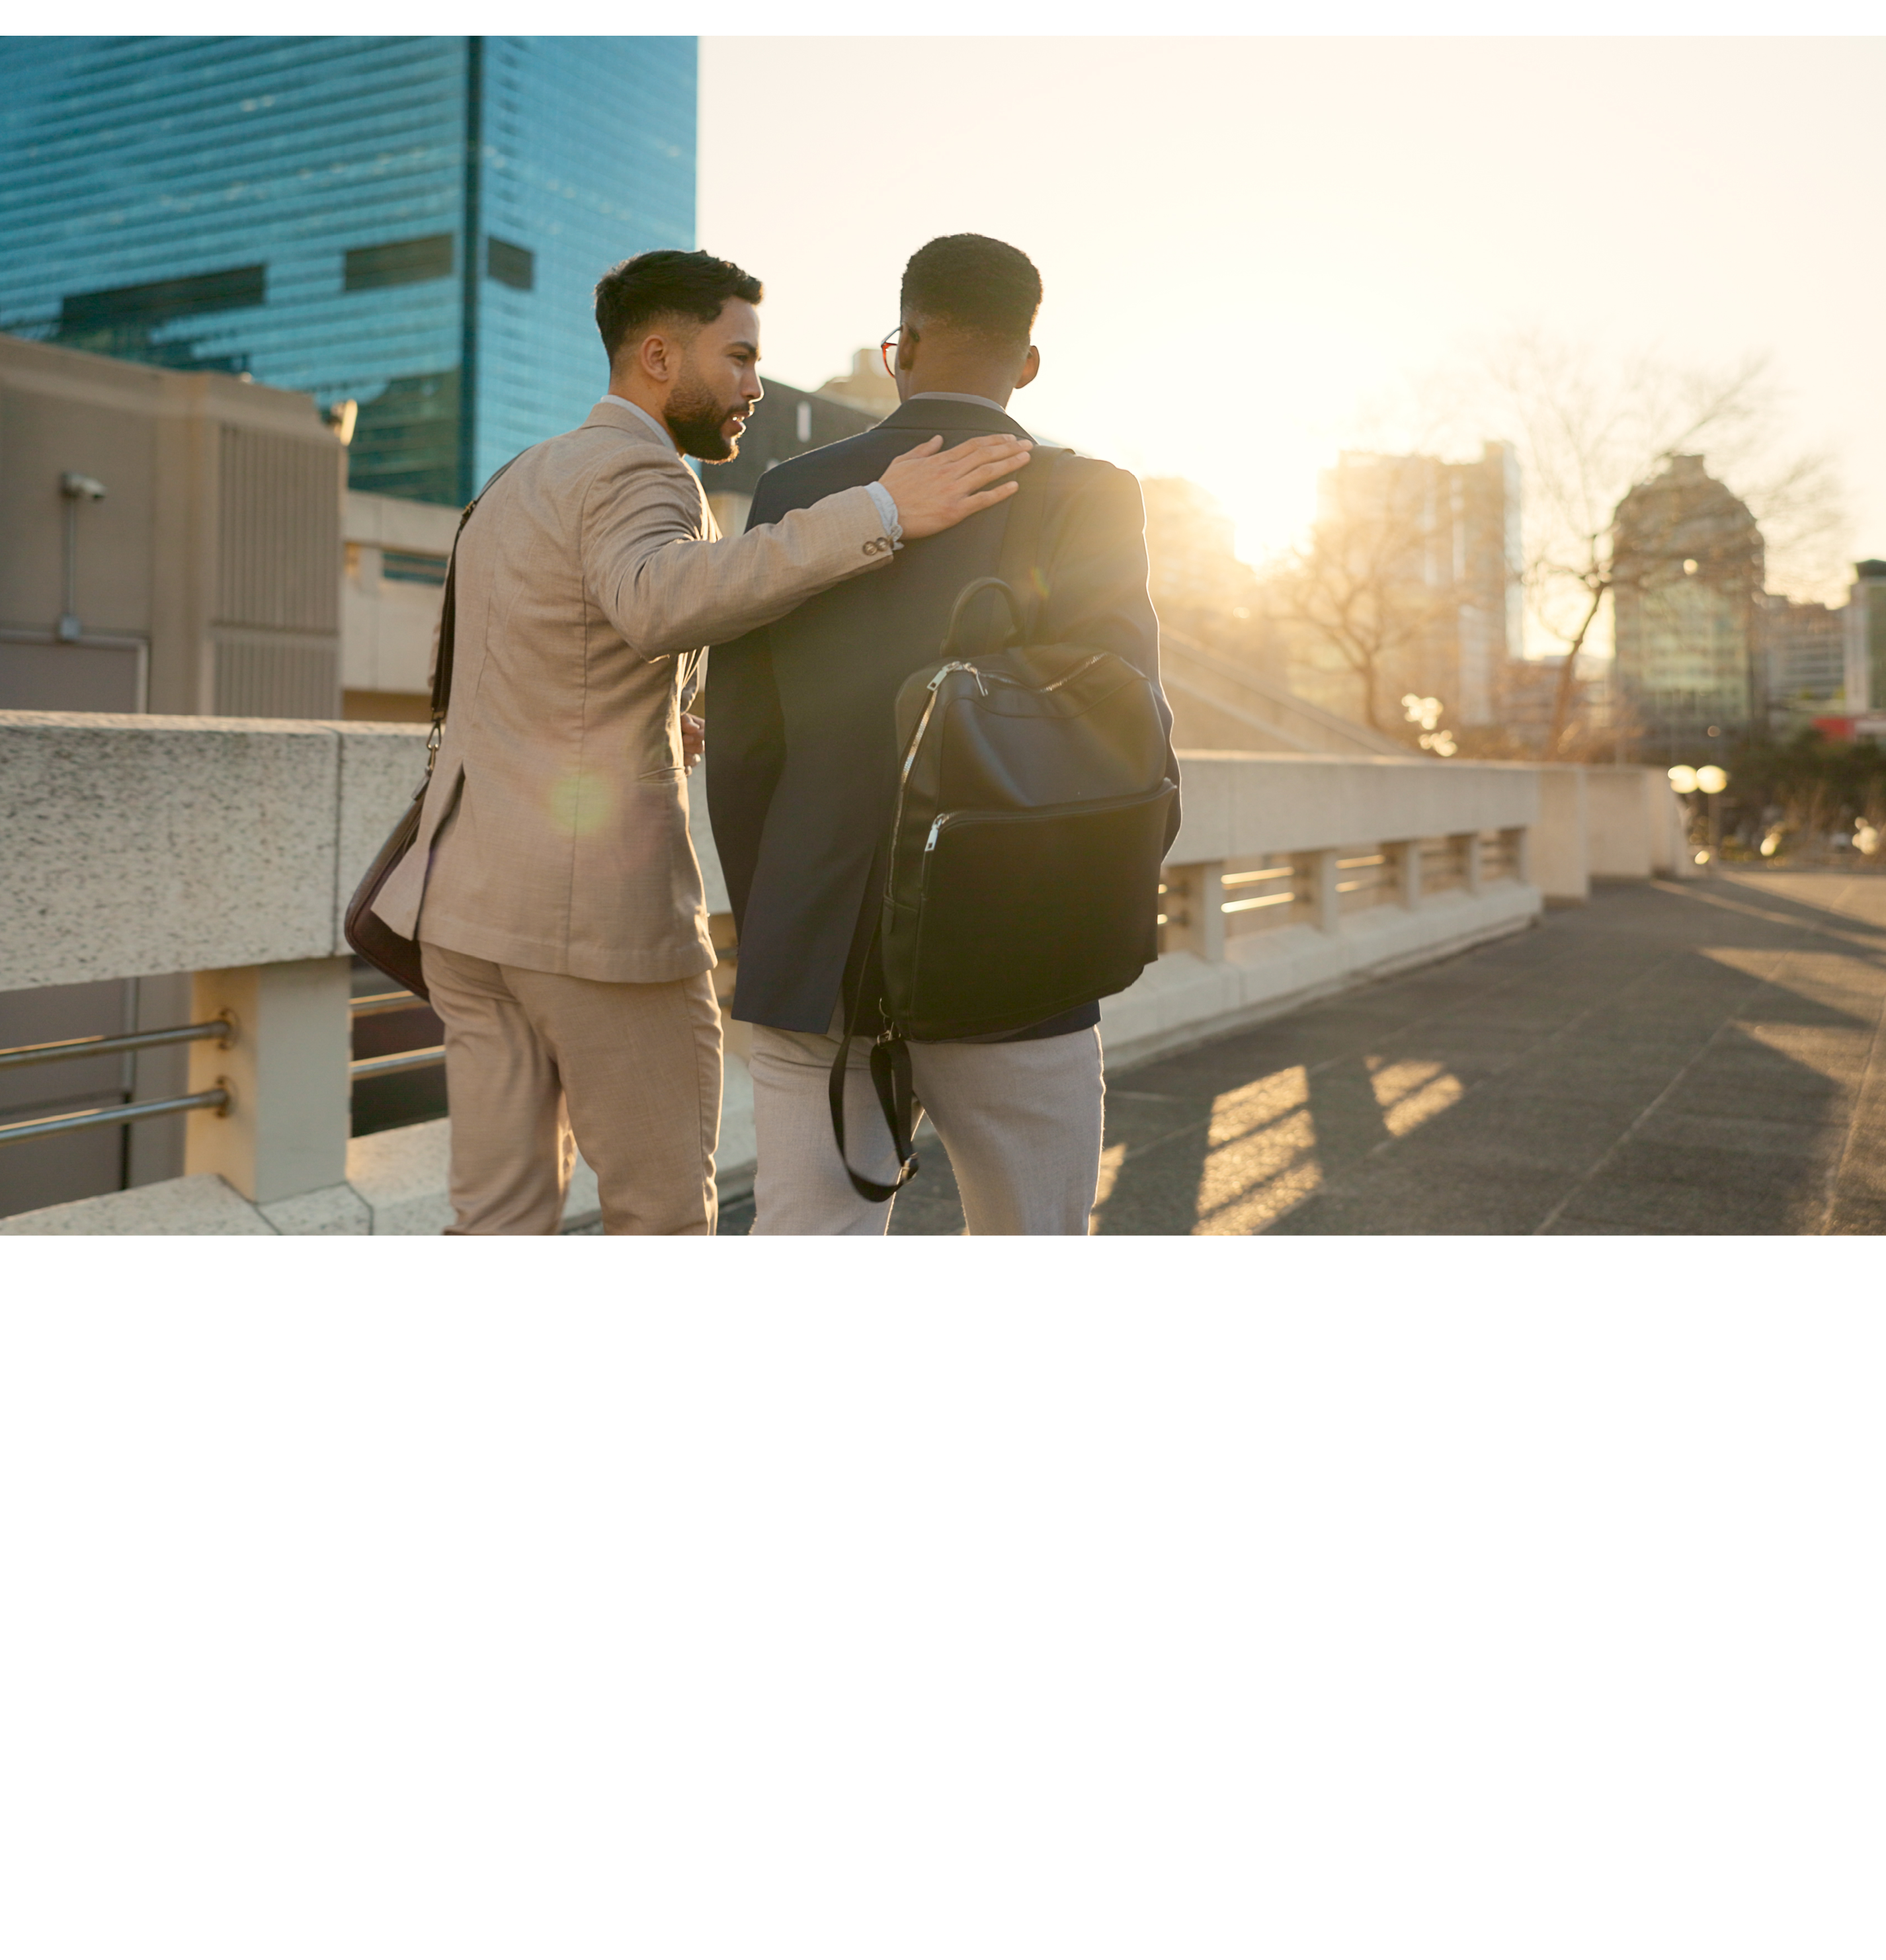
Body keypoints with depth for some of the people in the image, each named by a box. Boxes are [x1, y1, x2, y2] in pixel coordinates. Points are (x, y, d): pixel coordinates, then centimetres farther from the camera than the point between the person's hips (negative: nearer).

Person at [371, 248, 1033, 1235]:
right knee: (664, 1213, 6)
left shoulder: (517, 485, 19)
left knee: (502, 1215, 11)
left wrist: (667, 732, 16)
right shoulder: (636, 472, -11)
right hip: (602, 909, -8)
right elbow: (657, 605, -35)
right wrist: (881, 514, -40)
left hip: (468, 896, 9)